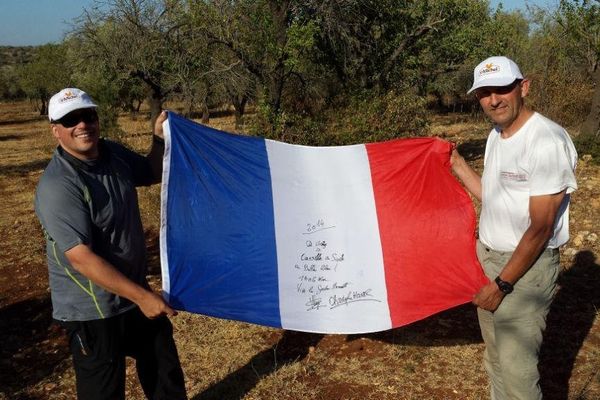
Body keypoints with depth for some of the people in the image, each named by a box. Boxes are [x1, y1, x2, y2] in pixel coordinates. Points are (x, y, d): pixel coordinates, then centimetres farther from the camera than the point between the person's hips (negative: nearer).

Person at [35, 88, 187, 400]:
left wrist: (159, 138, -2)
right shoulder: (58, 186, -25)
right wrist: (142, 296, -28)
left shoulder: (114, 154, -2)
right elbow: (81, 257, -29)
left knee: (166, 373, 23)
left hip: (134, 294, 7)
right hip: (92, 312, -7)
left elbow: (151, 174, 18)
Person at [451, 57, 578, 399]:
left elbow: (540, 229, -20)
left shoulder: (548, 142, -21)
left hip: (528, 264, -8)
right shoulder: (496, 135, 7)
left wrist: (502, 284, -16)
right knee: (495, 356, 19)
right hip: (487, 255, 8)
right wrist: (458, 165, 12)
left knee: (516, 367, -4)